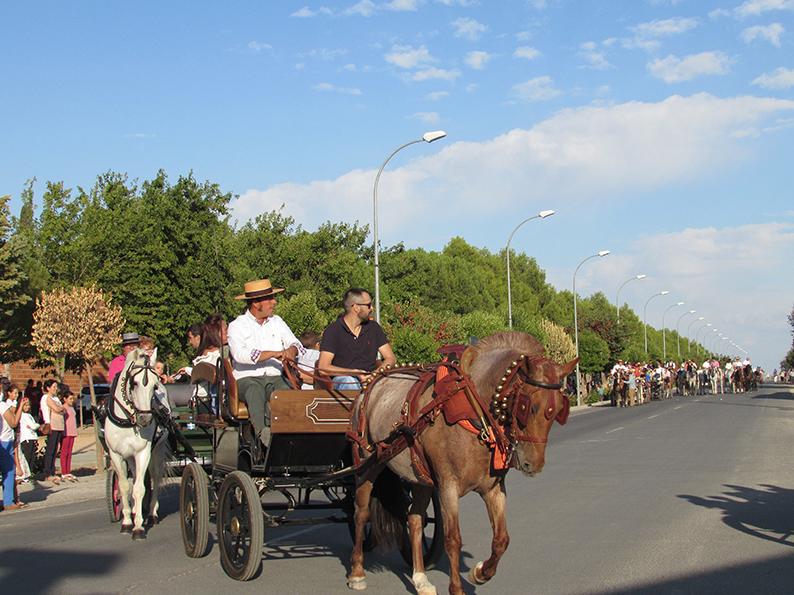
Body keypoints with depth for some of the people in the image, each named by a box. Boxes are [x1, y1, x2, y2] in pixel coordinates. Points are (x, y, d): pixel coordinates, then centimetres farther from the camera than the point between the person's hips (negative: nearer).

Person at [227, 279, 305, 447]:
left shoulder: (277, 322, 20)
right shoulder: (237, 326, 4)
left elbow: (294, 343, 8)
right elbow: (239, 354, -14)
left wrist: (291, 350, -19)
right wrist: (273, 354, -22)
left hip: (276, 377, 3)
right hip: (248, 378, -3)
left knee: (289, 391, -31)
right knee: (255, 390, -39)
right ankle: (263, 431, -56)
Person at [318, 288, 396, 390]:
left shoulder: (373, 327, 13)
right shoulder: (333, 331, -3)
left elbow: (391, 358, 10)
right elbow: (323, 368, -12)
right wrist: (355, 373, -22)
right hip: (341, 379, -4)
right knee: (349, 382, -39)